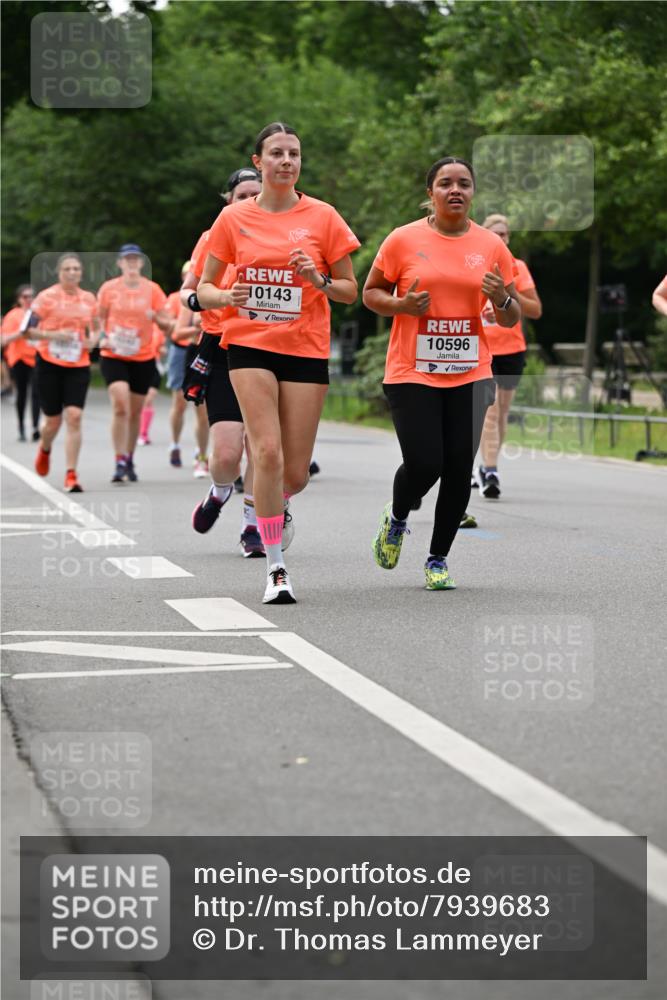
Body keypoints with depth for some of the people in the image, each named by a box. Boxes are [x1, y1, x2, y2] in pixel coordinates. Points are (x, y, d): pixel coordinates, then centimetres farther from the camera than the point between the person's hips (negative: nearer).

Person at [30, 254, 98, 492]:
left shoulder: (88, 299, 6)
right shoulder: (46, 297, -5)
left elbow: (96, 328, 19)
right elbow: (28, 329, -5)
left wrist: (93, 340, -3)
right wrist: (53, 335, -19)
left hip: (78, 366, 2)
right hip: (50, 364, -2)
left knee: (74, 417, -13)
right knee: (53, 420, 7)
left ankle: (71, 475, -9)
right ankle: (44, 450, 43)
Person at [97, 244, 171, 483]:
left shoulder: (152, 289, 3)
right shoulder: (109, 288, 2)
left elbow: (167, 324, 5)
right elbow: (99, 318, 11)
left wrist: (156, 317, -16)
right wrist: (102, 338, -7)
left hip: (143, 358, 2)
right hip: (114, 356, -2)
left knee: (135, 412, 9)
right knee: (120, 406, -19)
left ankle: (130, 460, 24)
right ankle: (120, 461, -16)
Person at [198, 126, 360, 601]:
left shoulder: (322, 217, 2)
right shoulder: (234, 218, 4)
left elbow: (351, 290, 6)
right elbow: (204, 288, 9)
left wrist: (318, 280, -14)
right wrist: (225, 296, -13)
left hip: (307, 348, 1)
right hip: (250, 346, -1)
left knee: (295, 473, -1)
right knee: (267, 453, -17)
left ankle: (272, 506, 37)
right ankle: (277, 568, -8)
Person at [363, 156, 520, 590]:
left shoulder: (492, 245, 5)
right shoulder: (404, 240, -2)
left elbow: (512, 319, 11)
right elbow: (371, 292, 7)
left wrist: (502, 299, -12)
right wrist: (402, 304, -12)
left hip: (469, 375, 3)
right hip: (413, 374, -2)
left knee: (459, 469, -1)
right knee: (424, 465, -10)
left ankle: (438, 558, 18)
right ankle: (396, 520, 25)